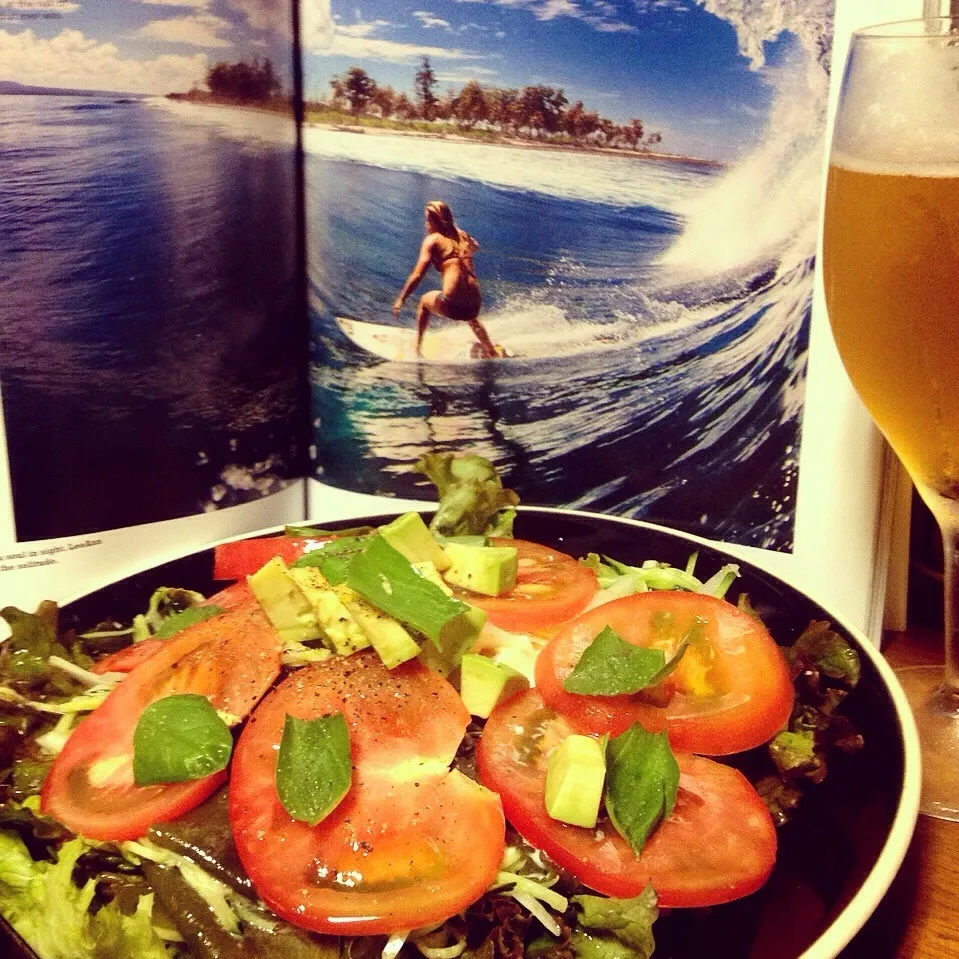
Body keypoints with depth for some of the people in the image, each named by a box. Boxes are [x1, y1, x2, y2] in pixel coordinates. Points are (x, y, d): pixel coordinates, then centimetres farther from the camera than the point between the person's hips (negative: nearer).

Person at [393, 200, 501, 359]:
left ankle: (418, 349, 30)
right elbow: (476, 247, 41)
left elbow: (418, 275, -9)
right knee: (470, 317, 43)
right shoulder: (462, 235, 15)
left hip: (452, 306, -5)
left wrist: (400, 300, -3)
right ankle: (493, 352, 46)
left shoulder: (432, 240, 0)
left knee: (425, 300, 29)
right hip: (475, 306, 5)